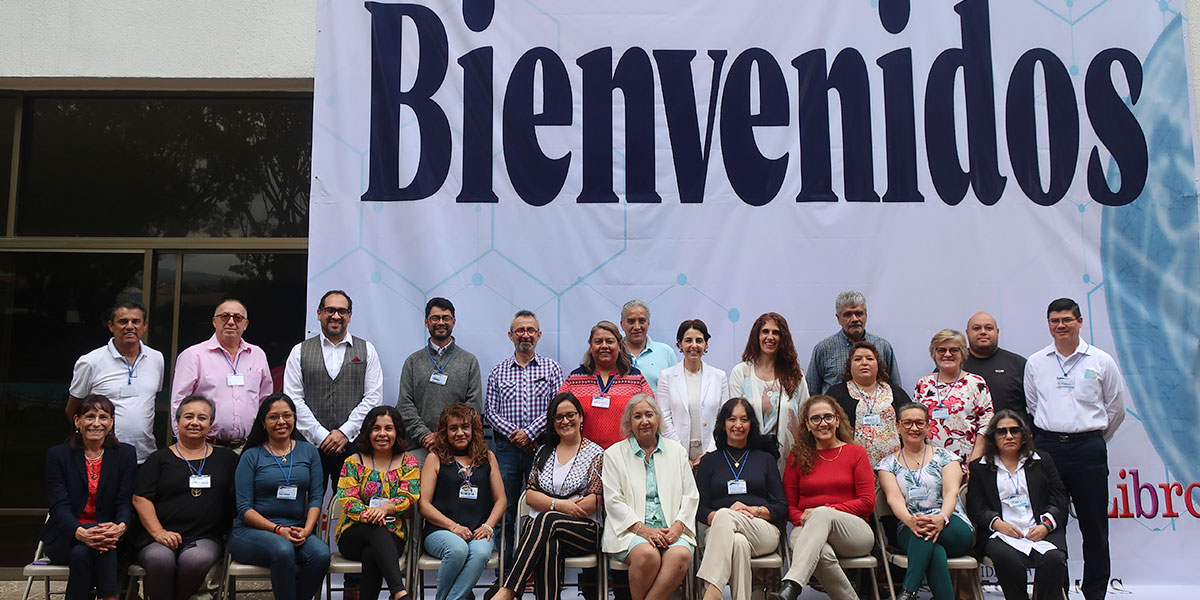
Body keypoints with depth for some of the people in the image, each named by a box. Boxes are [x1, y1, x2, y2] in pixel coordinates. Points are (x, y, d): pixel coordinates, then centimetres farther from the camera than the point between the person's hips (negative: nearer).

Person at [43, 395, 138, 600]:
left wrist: (121, 527, -28)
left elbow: (125, 501, -3)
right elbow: (59, 505, -8)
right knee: (80, 552, -33)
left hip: (109, 535, 0)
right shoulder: (57, 455, 3)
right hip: (65, 537, 0)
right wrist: (80, 533, -30)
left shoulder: (126, 454, 5)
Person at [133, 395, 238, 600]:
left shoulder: (225, 458, 18)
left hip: (205, 538, 1)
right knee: (160, 560, -34)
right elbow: (140, 499, 5)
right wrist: (158, 532, -9)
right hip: (156, 538, 0)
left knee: (196, 560, -33)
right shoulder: (159, 458, 14)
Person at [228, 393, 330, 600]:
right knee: (283, 550, -36)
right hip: (251, 531, -2)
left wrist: (306, 530, -11)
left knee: (321, 554, -29)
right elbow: (244, 508, -2)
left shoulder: (309, 451, 13)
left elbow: (316, 497, 7)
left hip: (295, 530, 3)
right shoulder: (251, 456, 5)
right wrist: (279, 530, -15)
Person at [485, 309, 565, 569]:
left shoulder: (552, 369, 6)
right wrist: (513, 433, -9)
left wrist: (529, 432, -12)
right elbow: (490, 411, 5)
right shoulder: (498, 372, 11)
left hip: (541, 447, -1)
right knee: (505, 511, 3)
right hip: (506, 448, 1)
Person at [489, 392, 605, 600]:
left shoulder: (595, 453, 8)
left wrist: (551, 511, -10)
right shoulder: (544, 452, 20)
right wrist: (559, 504, -9)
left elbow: (595, 500, -2)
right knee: (549, 547, -35)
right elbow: (530, 495, 12)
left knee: (546, 520, -34)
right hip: (539, 526, 2)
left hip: (584, 532, -2)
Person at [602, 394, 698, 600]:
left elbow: (690, 495, 13)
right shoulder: (614, 454, 10)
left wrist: (678, 526, -5)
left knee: (681, 555, -31)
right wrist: (642, 528, -11)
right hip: (630, 530, -2)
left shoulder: (677, 451, 18)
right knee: (647, 554, -34)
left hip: (670, 529, 2)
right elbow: (613, 500, 1)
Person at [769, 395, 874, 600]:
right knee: (822, 552, -39)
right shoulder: (798, 457, 16)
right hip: (806, 530, 1)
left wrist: (826, 510, -8)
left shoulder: (856, 453, 12)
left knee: (823, 514, -37)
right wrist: (804, 520, -10)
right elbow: (789, 505, 14)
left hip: (855, 533, -1)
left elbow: (867, 502, 4)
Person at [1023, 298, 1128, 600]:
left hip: (1088, 448, -1)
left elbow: (1117, 408, 11)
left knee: (1094, 526, 2)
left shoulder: (1101, 361, 3)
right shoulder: (1035, 362, 8)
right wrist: (1050, 436, 14)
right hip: (1047, 447, 2)